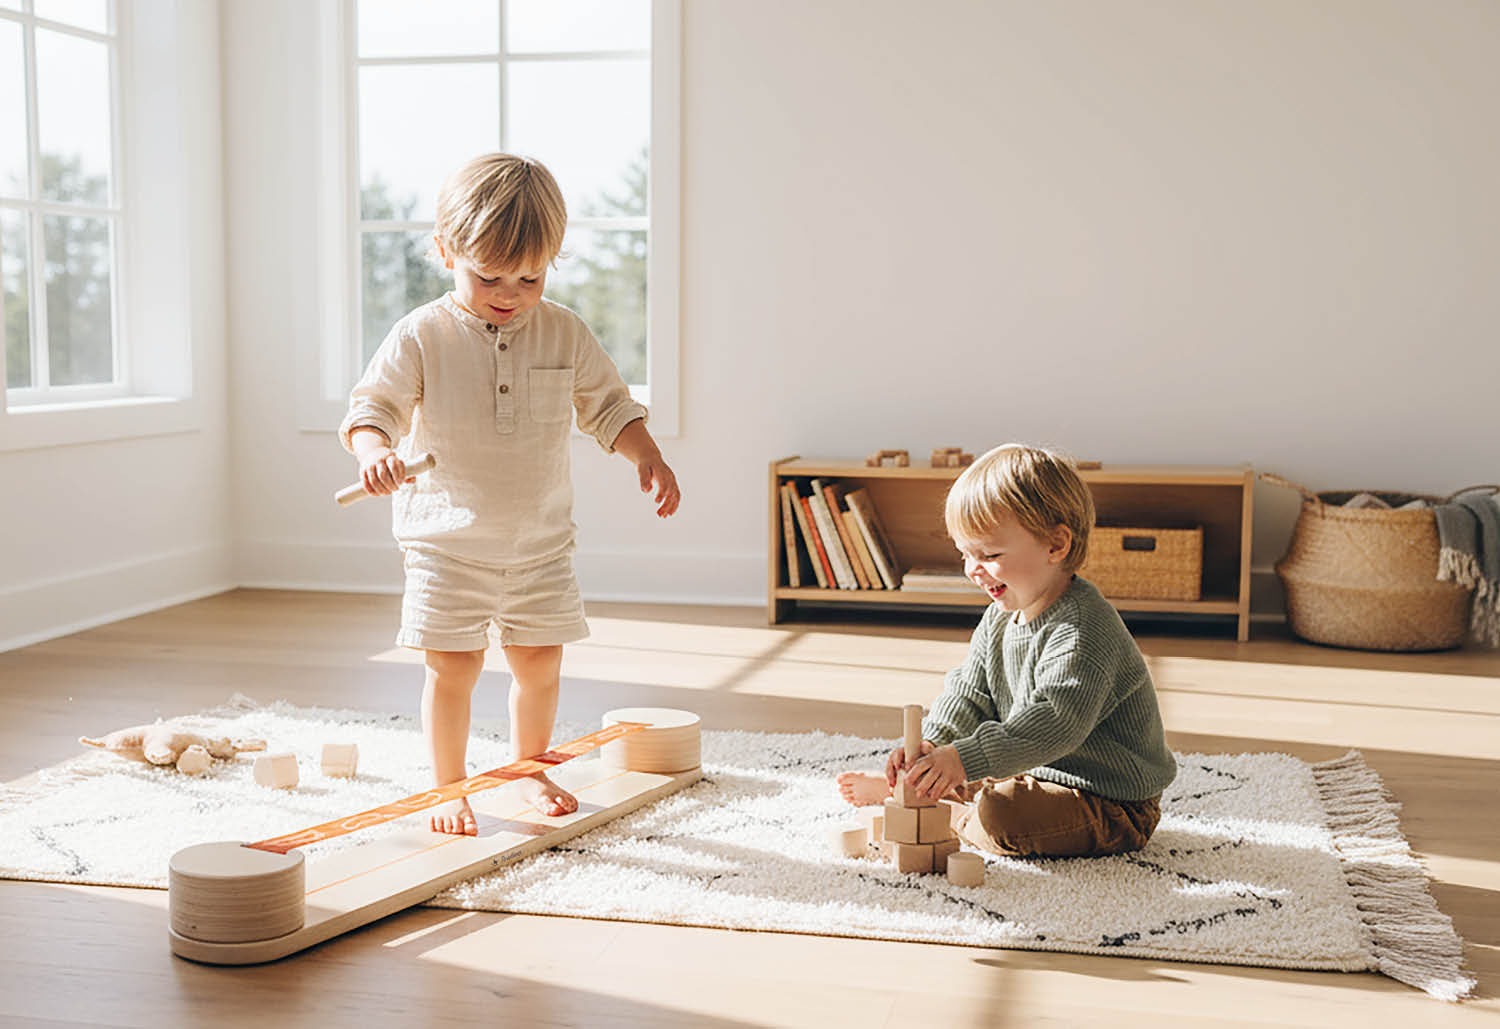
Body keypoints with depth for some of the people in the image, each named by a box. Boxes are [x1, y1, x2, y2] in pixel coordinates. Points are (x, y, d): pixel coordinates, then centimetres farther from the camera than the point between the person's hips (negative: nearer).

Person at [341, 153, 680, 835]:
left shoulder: (564, 334, 1)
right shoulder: (421, 337, -8)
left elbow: (608, 406, 9)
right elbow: (372, 407, -10)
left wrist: (648, 458, -6)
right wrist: (375, 452, -31)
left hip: (540, 538, 3)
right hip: (448, 541, -3)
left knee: (539, 662, 10)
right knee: (452, 666, -1)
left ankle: (529, 770, 34)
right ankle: (449, 788, 19)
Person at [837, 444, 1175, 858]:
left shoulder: (1083, 629, -27)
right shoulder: (1000, 618, 4)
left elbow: (1055, 723, -36)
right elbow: (968, 691, 4)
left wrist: (963, 758, -43)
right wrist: (930, 743, -17)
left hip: (1113, 804, -9)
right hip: (1040, 771, 9)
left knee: (1003, 814, -27)